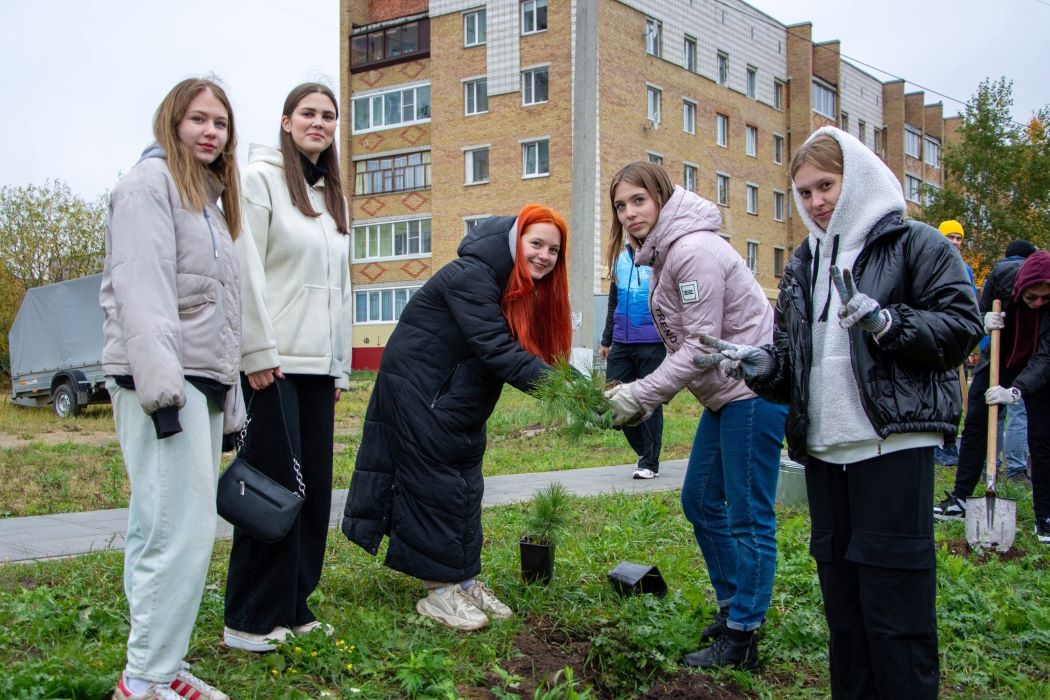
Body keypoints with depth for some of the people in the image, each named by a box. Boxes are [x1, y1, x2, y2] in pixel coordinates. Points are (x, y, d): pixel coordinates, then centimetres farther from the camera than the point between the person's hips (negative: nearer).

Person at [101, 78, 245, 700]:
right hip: (163, 379, -9)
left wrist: (229, 401, 20)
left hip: (203, 380, 9)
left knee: (162, 530, 10)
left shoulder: (212, 200, 25)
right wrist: (159, 384, -24)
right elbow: (141, 289, -15)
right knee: (182, 531, -12)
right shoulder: (151, 182, -2)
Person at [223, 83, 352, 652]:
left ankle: (291, 605, 18)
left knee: (314, 486, 7)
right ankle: (249, 619, 5)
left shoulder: (331, 196, 21)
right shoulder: (260, 179, -2)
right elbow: (246, 272, -11)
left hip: (318, 365, 7)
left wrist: (341, 365, 17)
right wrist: (257, 353, -17)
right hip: (273, 363, -7)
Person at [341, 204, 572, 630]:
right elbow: (495, 347, -32)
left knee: (466, 484, 10)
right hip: (416, 390, -9)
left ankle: (463, 580, 18)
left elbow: (527, 350, 1)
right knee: (435, 484, -5)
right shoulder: (470, 276, -24)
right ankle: (441, 590, 3)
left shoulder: (524, 291, 6)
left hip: (459, 400, 9)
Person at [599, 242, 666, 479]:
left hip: (653, 343, -6)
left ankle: (649, 463, 15)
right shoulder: (619, 256, 13)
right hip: (621, 342, 6)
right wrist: (606, 340, 21)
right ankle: (644, 450, 22)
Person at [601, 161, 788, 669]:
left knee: (747, 517, -3)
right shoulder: (662, 255, 12)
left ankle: (741, 637, 7)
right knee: (700, 501, 16)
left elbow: (702, 346, -21)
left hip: (753, 391, -10)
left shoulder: (693, 251, -18)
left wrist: (639, 394, -16)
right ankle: (733, 608, 30)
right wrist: (645, 401, 3)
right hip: (725, 396, 11)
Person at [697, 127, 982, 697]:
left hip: (893, 444, -6)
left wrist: (887, 323, -21)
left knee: (895, 606, -5)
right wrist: (758, 365, -2)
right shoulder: (804, 264, 18)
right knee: (841, 598, 13)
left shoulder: (915, 244, -1)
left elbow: (962, 324, -8)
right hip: (824, 450, 7)